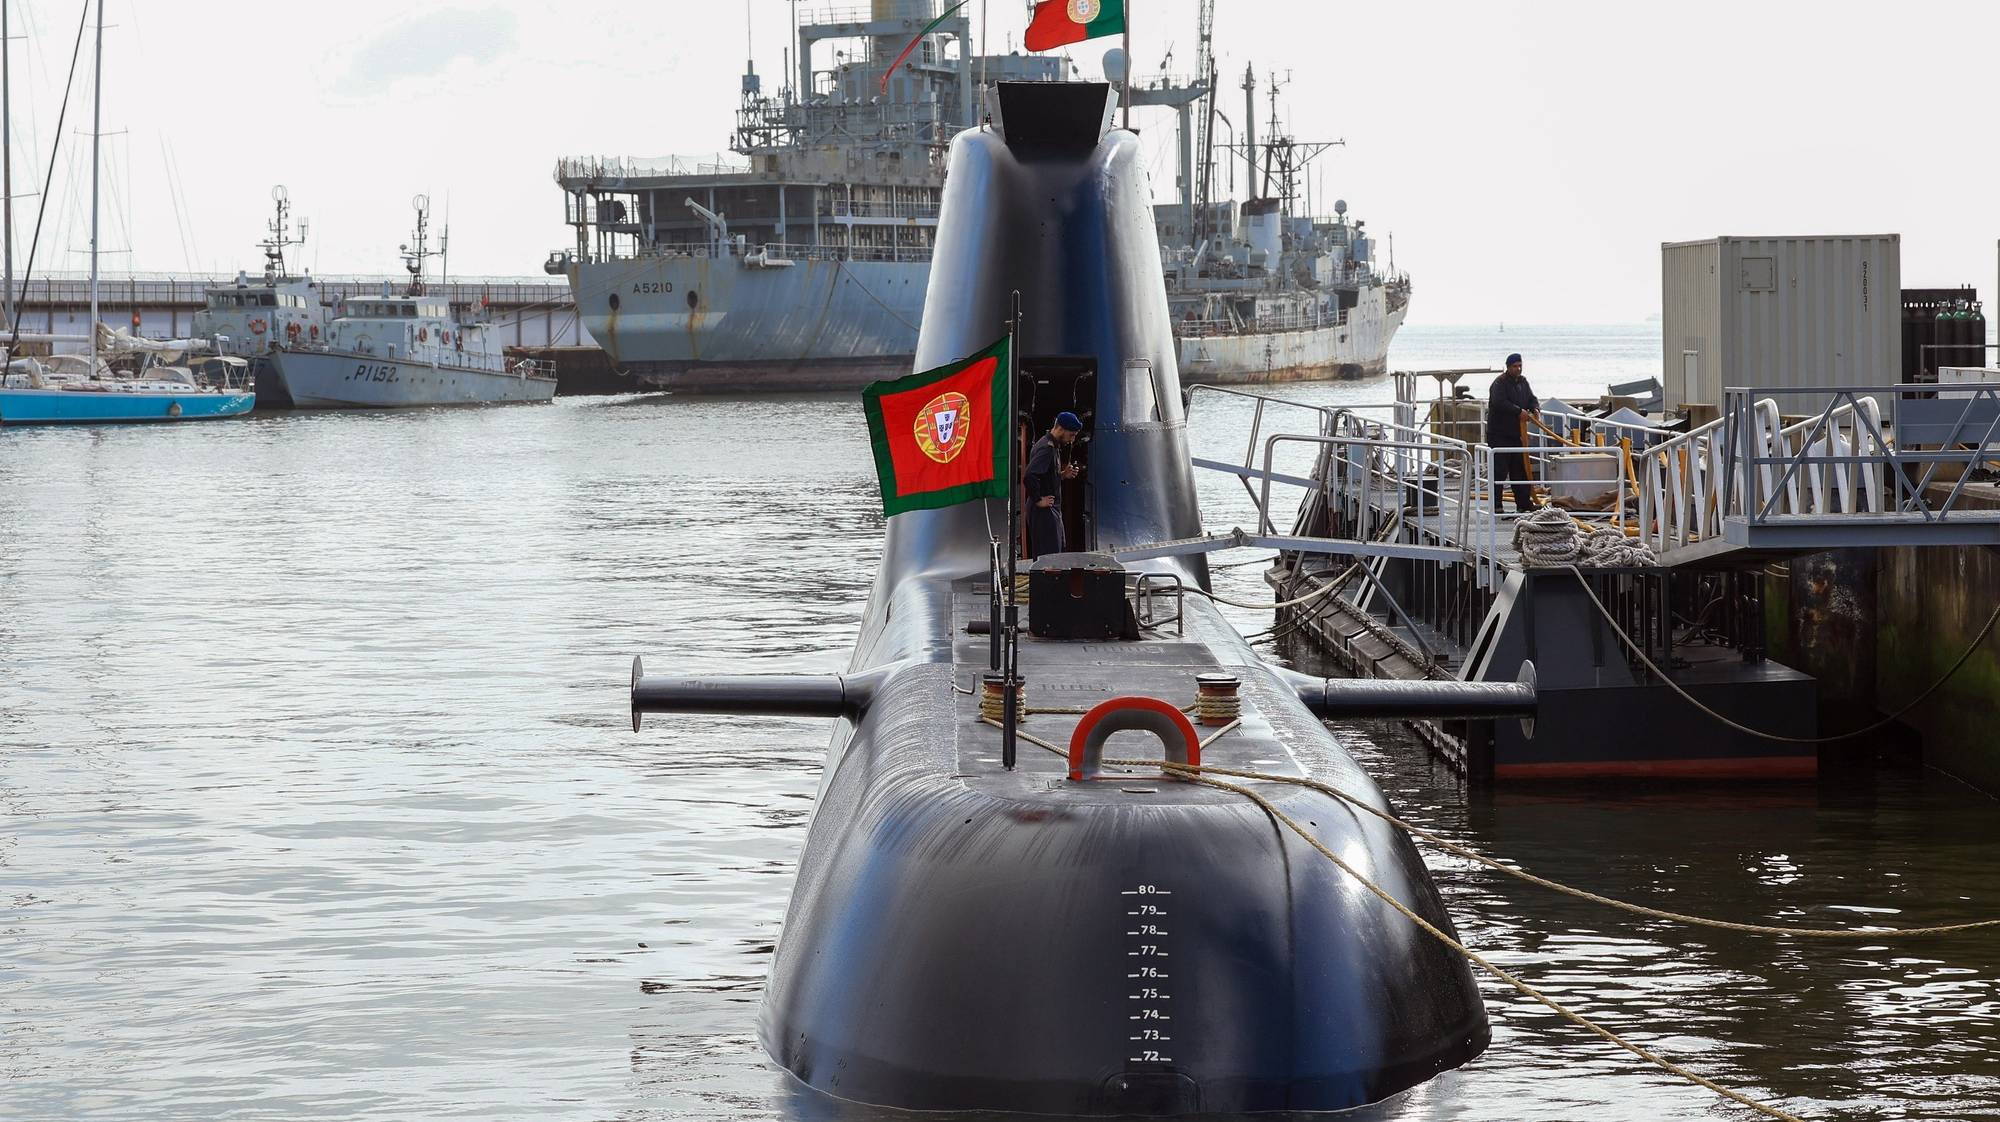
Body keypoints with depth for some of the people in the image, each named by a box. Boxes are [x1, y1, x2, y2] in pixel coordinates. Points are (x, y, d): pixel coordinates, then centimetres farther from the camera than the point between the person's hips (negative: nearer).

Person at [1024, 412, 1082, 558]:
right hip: (1043, 512, -11)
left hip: (1053, 511, 11)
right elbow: (1029, 478, -29)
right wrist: (1038, 500, -20)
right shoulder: (1046, 448, -17)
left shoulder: (1054, 447, 15)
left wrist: (1063, 475, 8)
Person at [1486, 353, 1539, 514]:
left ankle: (1524, 503, 17)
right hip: (1499, 435, -8)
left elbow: (1532, 399, 15)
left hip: (1516, 433, 8)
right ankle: (1496, 505, -6)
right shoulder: (1500, 383, -12)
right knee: (1500, 470, -8)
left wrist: (1535, 409, -7)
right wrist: (1519, 411, -27)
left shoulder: (1523, 382, 13)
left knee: (1520, 469, 11)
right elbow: (1500, 402, -25)